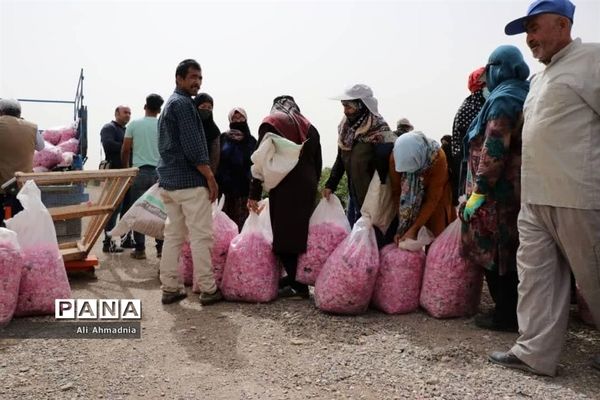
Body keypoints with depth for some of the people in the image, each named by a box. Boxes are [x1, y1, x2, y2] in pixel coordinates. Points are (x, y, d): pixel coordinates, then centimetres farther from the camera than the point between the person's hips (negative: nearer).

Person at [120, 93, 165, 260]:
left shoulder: (134, 124, 1)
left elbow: (125, 149, 2)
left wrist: (125, 168, 15)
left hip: (139, 171, -1)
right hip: (159, 172, 1)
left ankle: (140, 249, 7)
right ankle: (161, 247, 9)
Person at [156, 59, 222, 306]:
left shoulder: (168, 105, 21)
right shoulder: (183, 103, -10)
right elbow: (193, 147, -18)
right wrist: (211, 177, -12)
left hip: (169, 180, 10)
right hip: (190, 180, -10)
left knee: (173, 235, 10)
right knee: (201, 236, -4)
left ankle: (170, 288, 14)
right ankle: (208, 289, 1)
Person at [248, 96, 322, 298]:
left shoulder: (270, 124, 0)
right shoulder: (309, 127, 15)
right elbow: (318, 162, 14)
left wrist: (254, 194, -5)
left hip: (284, 189, -6)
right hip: (307, 188, 6)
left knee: (284, 235, -1)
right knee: (301, 233, 13)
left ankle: (298, 285, 0)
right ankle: (296, 278, 20)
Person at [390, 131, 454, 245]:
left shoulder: (437, 158, -33)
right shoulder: (395, 156, -28)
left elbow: (432, 200, -27)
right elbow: (396, 192, -19)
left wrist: (413, 229, -27)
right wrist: (402, 226, -22)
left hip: (435, 194, -1)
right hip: (409, 198, 2)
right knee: (409, 241, -2)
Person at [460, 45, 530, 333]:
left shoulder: (503, 100, -13)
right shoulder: (524, 96, 17)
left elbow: (494, 151, -21)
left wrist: (478, 191, -19)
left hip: (498, 192, -10)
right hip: (517, 189, 10)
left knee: (494, 253, -2)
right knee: (508, 252, 15)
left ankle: (505, 315, 6)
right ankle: (512, 310, 24)